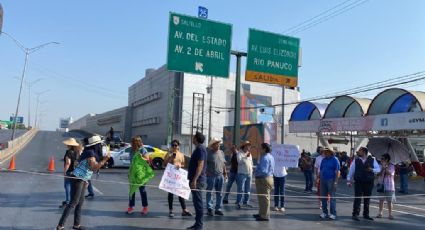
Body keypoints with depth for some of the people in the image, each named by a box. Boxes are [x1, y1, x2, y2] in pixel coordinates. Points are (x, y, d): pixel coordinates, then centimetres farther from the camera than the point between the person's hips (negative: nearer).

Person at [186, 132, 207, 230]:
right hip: (196, 179, 10)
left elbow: (200, 165, -21)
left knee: (198, 202, -5)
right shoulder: (199, 148, 17)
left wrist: (194, 179, -25)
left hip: (197, 180, -10)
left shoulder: (200, 149, -14)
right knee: (196, 202, 13)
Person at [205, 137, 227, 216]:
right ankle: (209, 209, 8)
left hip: (220, 175, 6)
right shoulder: (208, 152, -6)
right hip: (211, 175, -6)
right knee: (209, 192, 2)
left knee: (219, 193, 9)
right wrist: (206, 172, -14)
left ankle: (218, 209, 18)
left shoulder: (221, 152, 12)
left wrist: (225, 172, 13)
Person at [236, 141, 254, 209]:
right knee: (241, 189, -8)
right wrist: (246, 156, -25)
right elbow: (239, 161, -20)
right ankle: (238, 203, -1)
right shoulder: (239, 153, -5)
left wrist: (251, 171, 17)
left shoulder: (249, 154, 17)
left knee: (248, 190, 9)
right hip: (242, 174, -7)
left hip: (249, 174, 7)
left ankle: (246, 202, 18)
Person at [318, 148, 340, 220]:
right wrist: (318, 178, 11)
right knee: (323, 197, 8)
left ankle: (333, 214, 3)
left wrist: (335, 182, -15)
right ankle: (324, 212, 17)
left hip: (331, 180, -6)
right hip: (323, 180, 6)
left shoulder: (335, 160, -5)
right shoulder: (323, 160, 13)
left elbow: (337, 172, -9)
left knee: (332, 197, -4)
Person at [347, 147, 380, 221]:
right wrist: (349, 180, 6)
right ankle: (355, 214, -4)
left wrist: (372, 170, -15)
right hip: (358, 182, -1)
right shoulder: (356, 160, 4)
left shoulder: (372, 160, 3)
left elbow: (378, 169, 6)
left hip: (369, 182, 1)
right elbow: (351, 170, 8)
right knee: (357, 198, -7)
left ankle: (366, 214, 21)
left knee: (367, 199, 9)